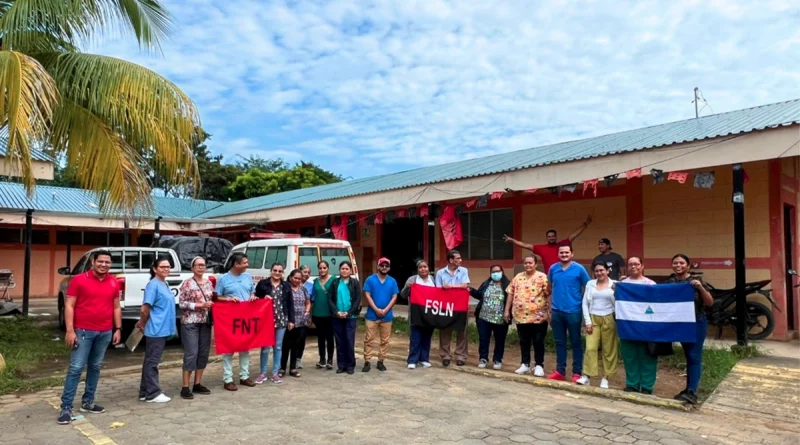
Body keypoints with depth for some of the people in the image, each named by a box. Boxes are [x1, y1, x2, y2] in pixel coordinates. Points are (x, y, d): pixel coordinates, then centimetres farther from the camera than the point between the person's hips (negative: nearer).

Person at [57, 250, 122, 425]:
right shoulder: (79, 280, -6)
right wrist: (70, 330, -13)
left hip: (105, 332, 4)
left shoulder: (114, 283, 6)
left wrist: (118, 329, 7)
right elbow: (69, 306, -6)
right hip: (83, 331, -4)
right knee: (76, 368, -4)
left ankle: (87, 402, 23)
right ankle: (66, 407, 3)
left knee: (95, 367, 12)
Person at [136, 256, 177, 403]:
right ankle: (152, 393, 7)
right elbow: (145, 309, -17)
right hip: (156, 330, -9)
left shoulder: (164, 284, 13)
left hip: (163, 329, 9)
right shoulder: (153, 285, -15)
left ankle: (146, 392, 23)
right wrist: (143, 323, -1)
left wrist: (142, 322, 18)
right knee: (152, 361, 0)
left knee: (151, 361, 14)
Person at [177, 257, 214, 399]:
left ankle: (197, 384, 19)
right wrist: (200, 305, -17)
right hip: (190, 323, -6)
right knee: (191, 354, -8)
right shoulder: (187, 283, -6)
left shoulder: (209, 283, 11)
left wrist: (211, 305, 0)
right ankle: (185, 387, 0)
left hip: (205, 322, 6)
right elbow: (181, 303, -11)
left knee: (204, 353, 8)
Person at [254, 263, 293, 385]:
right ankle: (263, 373, 16)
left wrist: (291, 320, 4)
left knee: (278, 347, 8)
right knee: (265, 347, 2)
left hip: (281, 320, 2)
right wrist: (263, 299, -16)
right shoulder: (262, 284, 0)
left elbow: (290, 304, 8)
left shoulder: (286, 286, 8)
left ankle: (275, 373, 18)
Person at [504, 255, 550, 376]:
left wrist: (549, 311, -13)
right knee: (524, 342, 13)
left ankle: (539, 365, 13)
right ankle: (525, 364, 23)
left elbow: (548, 294, -8)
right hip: (521, 316, 5)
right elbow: (511, 293, 12)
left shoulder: (542, 277, -5)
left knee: (538, 342, 4)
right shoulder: (518, 277, 10)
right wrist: (507, 310, 9)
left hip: (538, 316, -4)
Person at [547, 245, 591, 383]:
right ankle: (560, 371, 20)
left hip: (573, 311, -4)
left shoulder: (579, 269, -6)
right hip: (556, 311, 4)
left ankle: (577, 372, 14)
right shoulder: (553, 269, 5)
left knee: (575, 342, 6)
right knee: (560, 342, 11)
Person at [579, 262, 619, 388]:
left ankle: (605, 378, 14)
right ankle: (586, 376, 1)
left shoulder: (615, 284, 0)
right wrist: (588, 321, -1)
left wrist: (615, 291, -20)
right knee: (590, 348, -5)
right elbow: (585, 303, 6)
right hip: (593, 319, 1)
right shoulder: (590, 284, 7)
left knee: (609, 350, 4)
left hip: (609, 319, -1)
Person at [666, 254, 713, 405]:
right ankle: (689, 388, 21)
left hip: (697, 323, -4)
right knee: (688, 356, 14)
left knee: (694, 356, -6)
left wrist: (700, 288, -25)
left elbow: (710, 302, -10)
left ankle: (692, 392, -9)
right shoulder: (669, 282, 3)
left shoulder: (696, 280, -8)